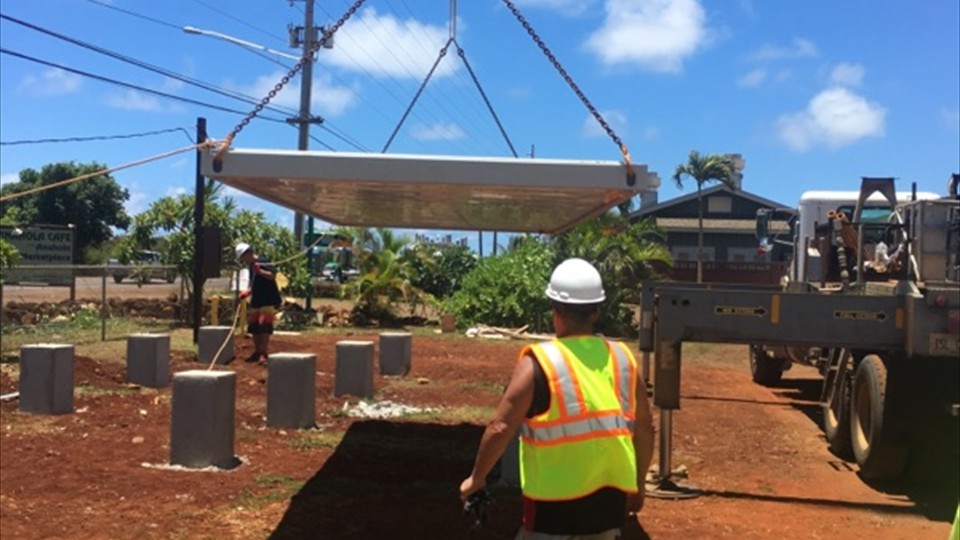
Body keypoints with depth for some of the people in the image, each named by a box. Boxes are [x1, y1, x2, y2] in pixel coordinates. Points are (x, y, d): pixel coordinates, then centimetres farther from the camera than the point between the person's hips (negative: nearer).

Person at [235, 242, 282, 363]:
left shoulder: (263, 263, -11)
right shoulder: (251, 266, 15)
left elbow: (273, 275, -24)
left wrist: (260, 271, -36)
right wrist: (247, 292, 9)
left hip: (268, 301, -9)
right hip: (256, 301, 9)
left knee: (264, 325, -13)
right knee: (254, 327, 11)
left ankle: (264, 353, -12)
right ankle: (257, 352, 21)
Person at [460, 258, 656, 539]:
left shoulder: (540, 362, -13)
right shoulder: (623, 358, 2)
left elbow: (500, 428, -14)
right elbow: (645, 427, 9)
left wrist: (477, 478, 1)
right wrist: (637, 484, 21)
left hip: (556, 501, -5)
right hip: (609, 497, 6)